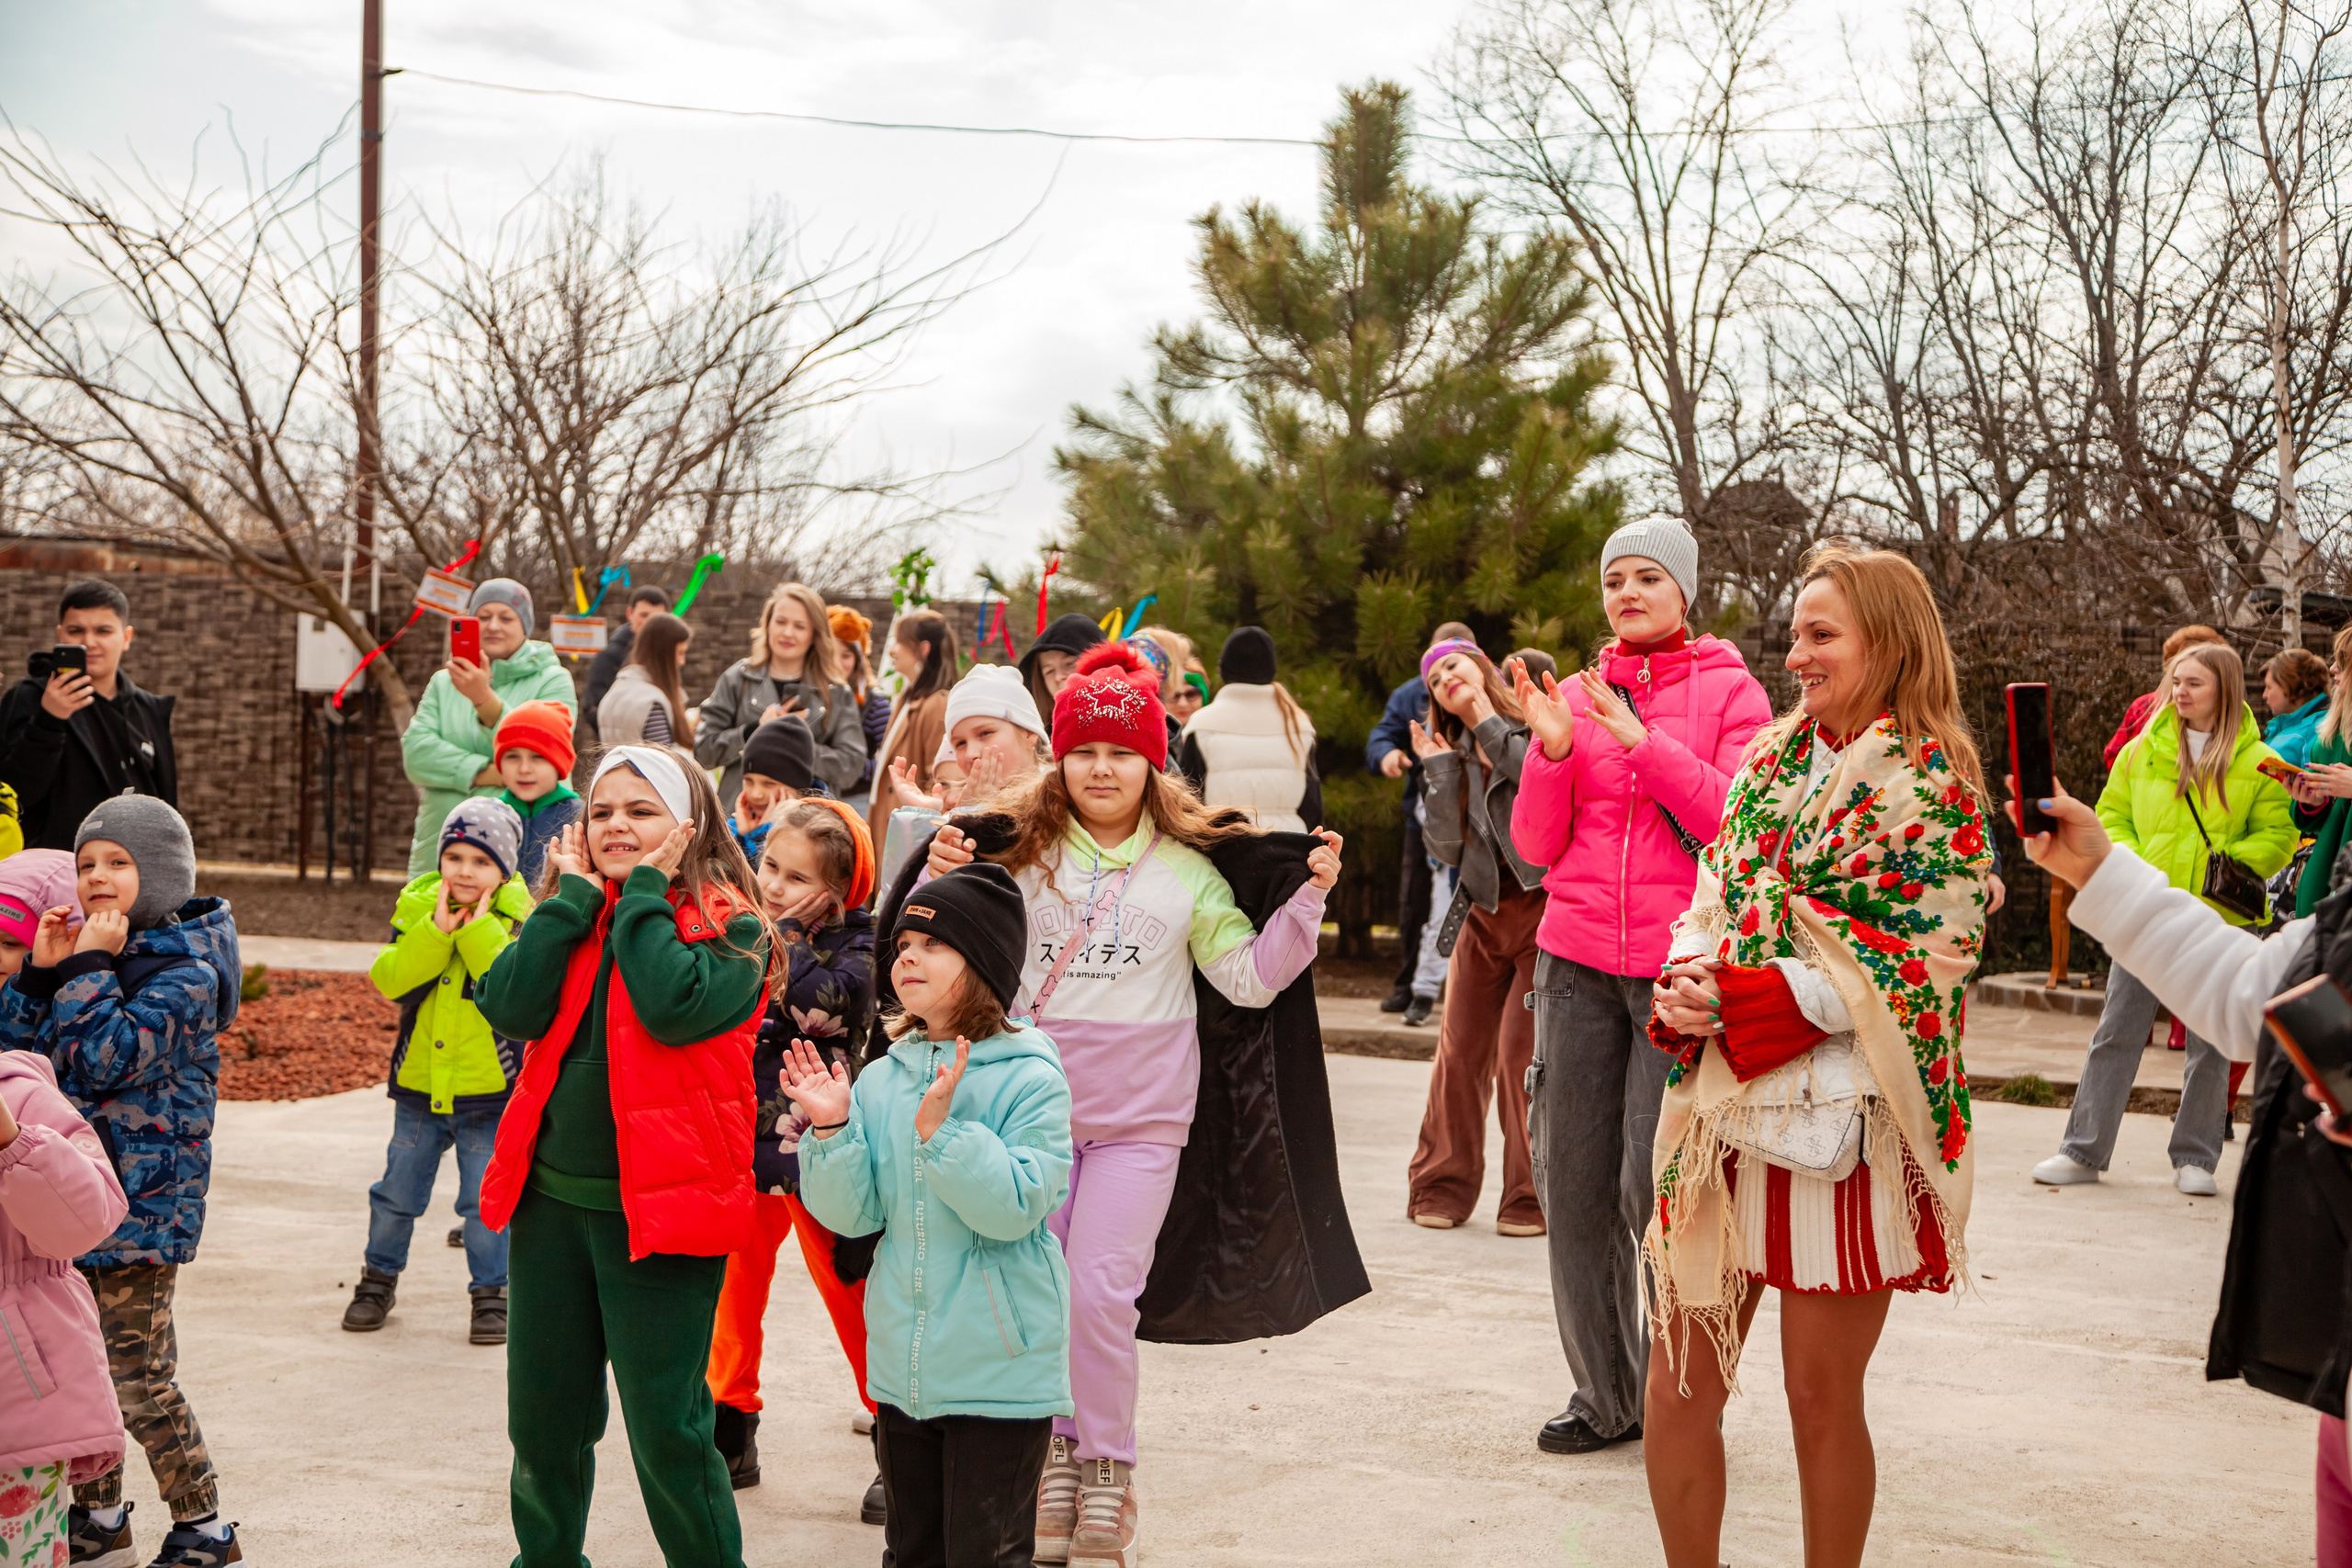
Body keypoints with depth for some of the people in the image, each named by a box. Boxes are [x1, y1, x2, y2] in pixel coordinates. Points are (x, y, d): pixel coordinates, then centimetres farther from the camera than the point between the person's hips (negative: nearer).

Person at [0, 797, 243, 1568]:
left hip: (140, 1200, -8)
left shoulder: (185, 971, -14)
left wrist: (89, 967, -19)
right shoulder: (88, 949, 9)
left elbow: (103, 1060, -24)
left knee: (137, 1377, -4)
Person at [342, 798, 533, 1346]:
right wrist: (436, 932, -20)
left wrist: (477, 930, -24)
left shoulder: (517, 920, -7)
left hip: (490, 1093, -3)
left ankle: (490, 1292, 19)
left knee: (485, 1200, 2)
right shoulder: (417, 907, 1)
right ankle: (379, 1279, 32)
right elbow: (388, 979, -11)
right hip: (419, 1084, 3)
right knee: (398, 1193, 13)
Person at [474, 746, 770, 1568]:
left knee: (666, 1432, -2)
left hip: (657, 1207, -5)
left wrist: (645, 890, -13)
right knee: (542, 1422, 16)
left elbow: (673, 1005, -24)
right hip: (551, 1199, 5)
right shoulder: (572, 918, 10)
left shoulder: (730, 928, -5)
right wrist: (576, 893, -5)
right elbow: (510, 1007, -7)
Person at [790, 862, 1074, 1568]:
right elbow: (853, 1214, 0)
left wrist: (941, 1129, -29)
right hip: (904, 1369, 6)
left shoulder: (1029, 1079, -12)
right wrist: (831, 1129, -15)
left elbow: (1015, 1207, -22)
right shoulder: (882, 1079, 3)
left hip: (1001, 1375, -6)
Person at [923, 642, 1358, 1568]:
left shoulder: (1189, 868, 5)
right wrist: (939, 884, -11)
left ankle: (1106, 1472, 10)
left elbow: (1250, 977, 6)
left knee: (1099, 1292, -7)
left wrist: (1307, 901, -5)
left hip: (1140, 1118, -1)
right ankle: (1051, 1460, 22)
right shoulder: (1021, 852, 4)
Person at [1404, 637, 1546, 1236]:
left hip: (1545, 904, -5)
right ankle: (1443, 1186, 14)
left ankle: (1532, 1195, 1)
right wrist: (1439, 766, -5)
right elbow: (1448, 847, 1)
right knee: (1459, 1051, 3)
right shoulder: (1453, 756, 12)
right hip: (1485, 914, 5)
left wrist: (1488, 723, -12)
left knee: (1524, 1054, -10)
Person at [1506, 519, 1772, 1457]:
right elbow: (1537, 846, 7)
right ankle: (1604, 1394, 16)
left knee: (1655, 1185, -7)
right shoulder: (1578, 695, 11)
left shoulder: (1729, 691, 4)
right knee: (1575, 1185, 3)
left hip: (1681, 967, -3)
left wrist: (1642, 740, -14)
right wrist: (1552, 748, -8)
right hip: (1578, 963, 4)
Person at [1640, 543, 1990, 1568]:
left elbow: (1910, 973, -14)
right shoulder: (1773, 758, 13)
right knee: (1676, 1386, 6)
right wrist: (1686, 984, -8)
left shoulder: (1927, 785, -7)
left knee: (1822, 1399, 7)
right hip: (1723, 1115, 6)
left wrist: (1740, 1001, -19)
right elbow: (1711, 904, 14)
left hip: (1840, 1123, -6)